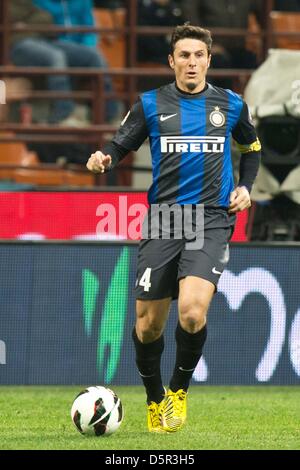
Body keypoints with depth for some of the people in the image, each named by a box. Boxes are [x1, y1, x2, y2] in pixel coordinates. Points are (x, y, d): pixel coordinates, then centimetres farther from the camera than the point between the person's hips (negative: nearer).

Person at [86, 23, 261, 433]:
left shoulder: (230, 105, 8)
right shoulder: (151, 104, 4)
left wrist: (245, 186, 9)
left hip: (212, 219, -1)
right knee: (148, 323, 2)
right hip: (162, 219, 1)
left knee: (193, 312, -23)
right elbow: (121, 145, 7)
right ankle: (154, 400, 27)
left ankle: (179, 390, 1)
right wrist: (103, 158, -16)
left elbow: (251, 147, 25)